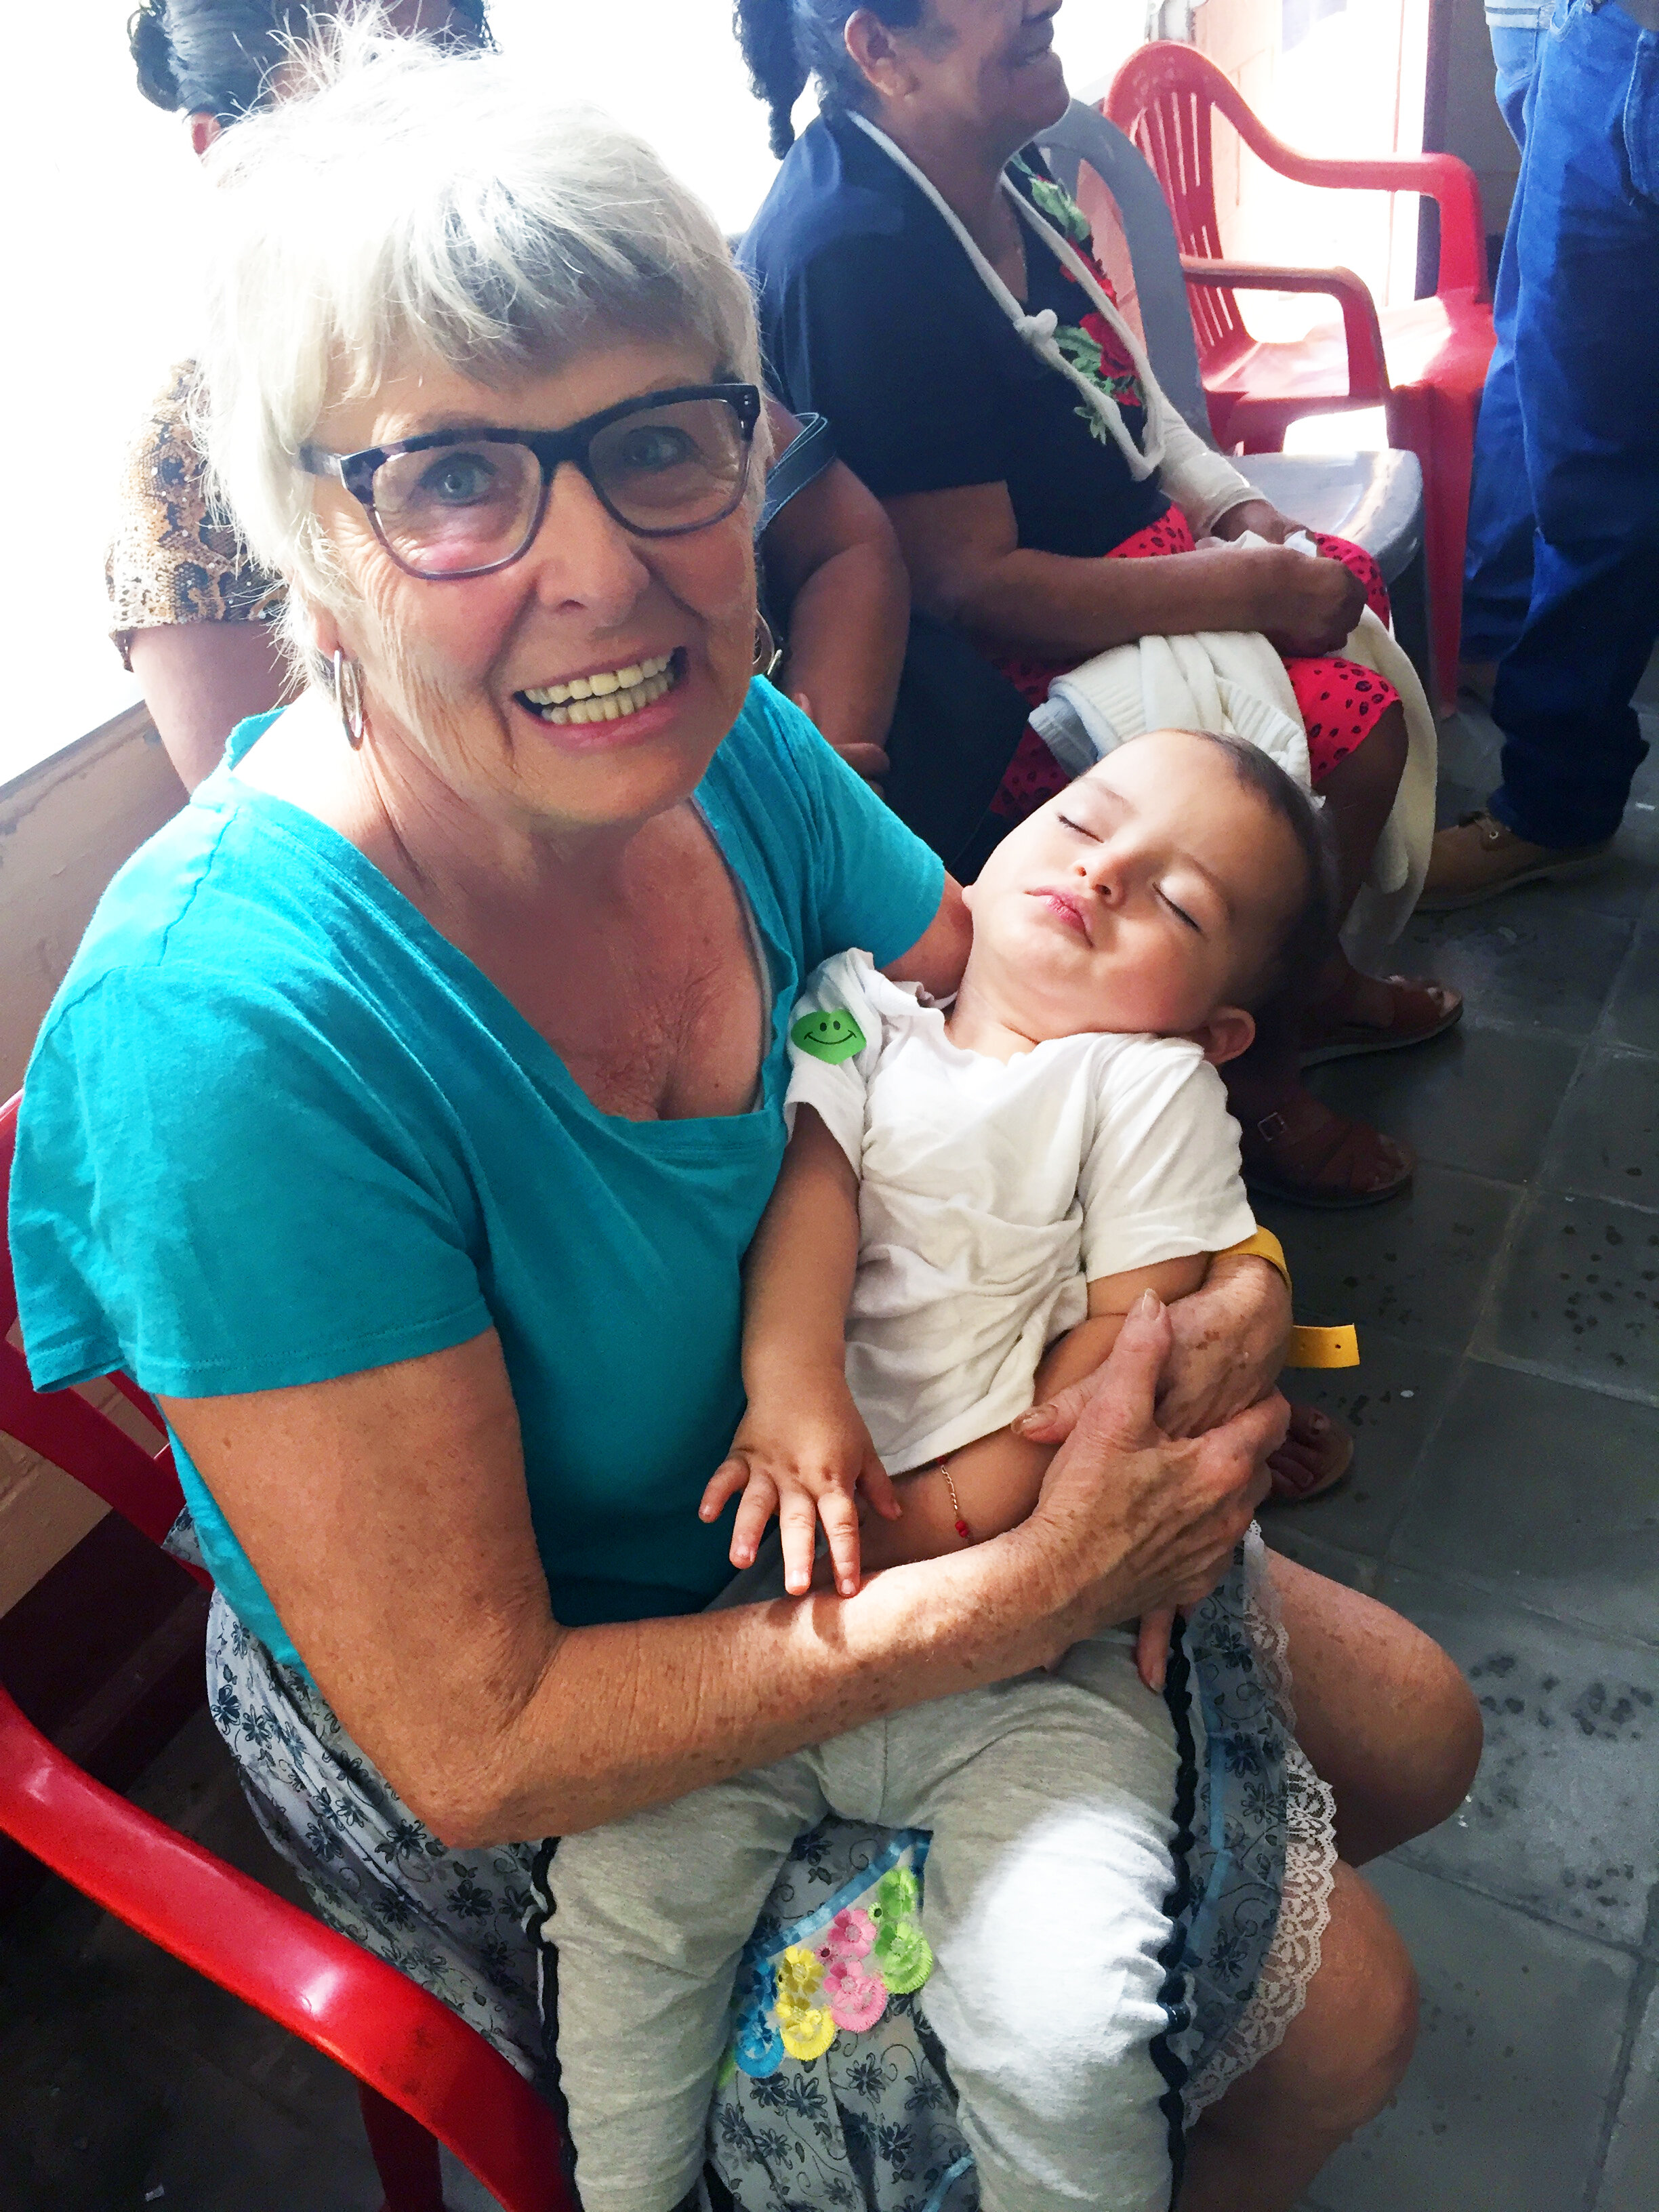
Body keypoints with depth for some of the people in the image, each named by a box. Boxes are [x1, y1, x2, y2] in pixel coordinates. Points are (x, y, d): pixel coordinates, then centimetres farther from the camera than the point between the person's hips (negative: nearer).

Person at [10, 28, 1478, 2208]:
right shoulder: (239, 1036, -34)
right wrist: (1032, 1593, -30)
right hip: (531, 1782, -5)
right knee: (1332, 2008, -2)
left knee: (1409, 1729, 15)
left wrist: (1218, 1287, -21)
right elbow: (475, 1745, -28)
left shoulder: (735, 745, -14)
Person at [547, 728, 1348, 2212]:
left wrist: (964, 1515, -15)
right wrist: (794, 1396, -19)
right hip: (788, 1589, 3)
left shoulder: (1151, 1090, 4)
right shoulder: (861, 1008, 13)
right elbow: (806, 1179, -2)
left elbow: (1135, 1341, -4)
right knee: (618, 1883, -9)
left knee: (1061, 2026, -18)